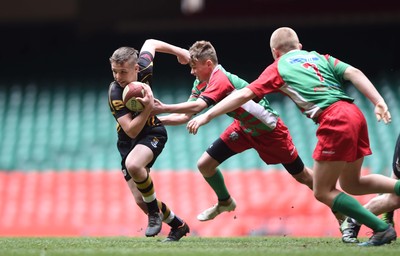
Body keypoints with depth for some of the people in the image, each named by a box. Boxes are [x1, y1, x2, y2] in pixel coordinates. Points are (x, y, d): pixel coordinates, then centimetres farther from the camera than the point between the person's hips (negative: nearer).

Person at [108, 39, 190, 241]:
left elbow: (150, 43, 7)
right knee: (140, 200, -4)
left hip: (152, 133, -1)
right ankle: (177, 225, 21)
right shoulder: (115, 94, -24)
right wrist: (148, 107, -37)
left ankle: (155, 211, -13)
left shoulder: (144, 69, -15)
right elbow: (131, 131, -27)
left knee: (133, 165, -35)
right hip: (128, 143, 1)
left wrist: (177, 51, 14)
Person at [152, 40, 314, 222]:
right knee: (205, 164, -2)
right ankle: (225, 202, 25)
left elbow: (197, 106, -47)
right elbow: (186, 116, -9)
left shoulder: (220, 79, -33)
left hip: (269, 129, -7)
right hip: (243, 127, 7)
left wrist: (164, 108, -47)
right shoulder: (200, 83, -7)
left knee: (302, 176, 4)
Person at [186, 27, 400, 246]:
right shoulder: (319, 57, 25)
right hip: (354, 113, 7)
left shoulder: (278, 68, 12)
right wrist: (379, 102, 3)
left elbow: (244, 95, 6)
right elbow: (353, 73, 9)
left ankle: (382, 229, -1)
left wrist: (207, 116, 9)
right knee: (351, 184, 23)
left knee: (322, 192, 4)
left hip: (335, 120, -7)